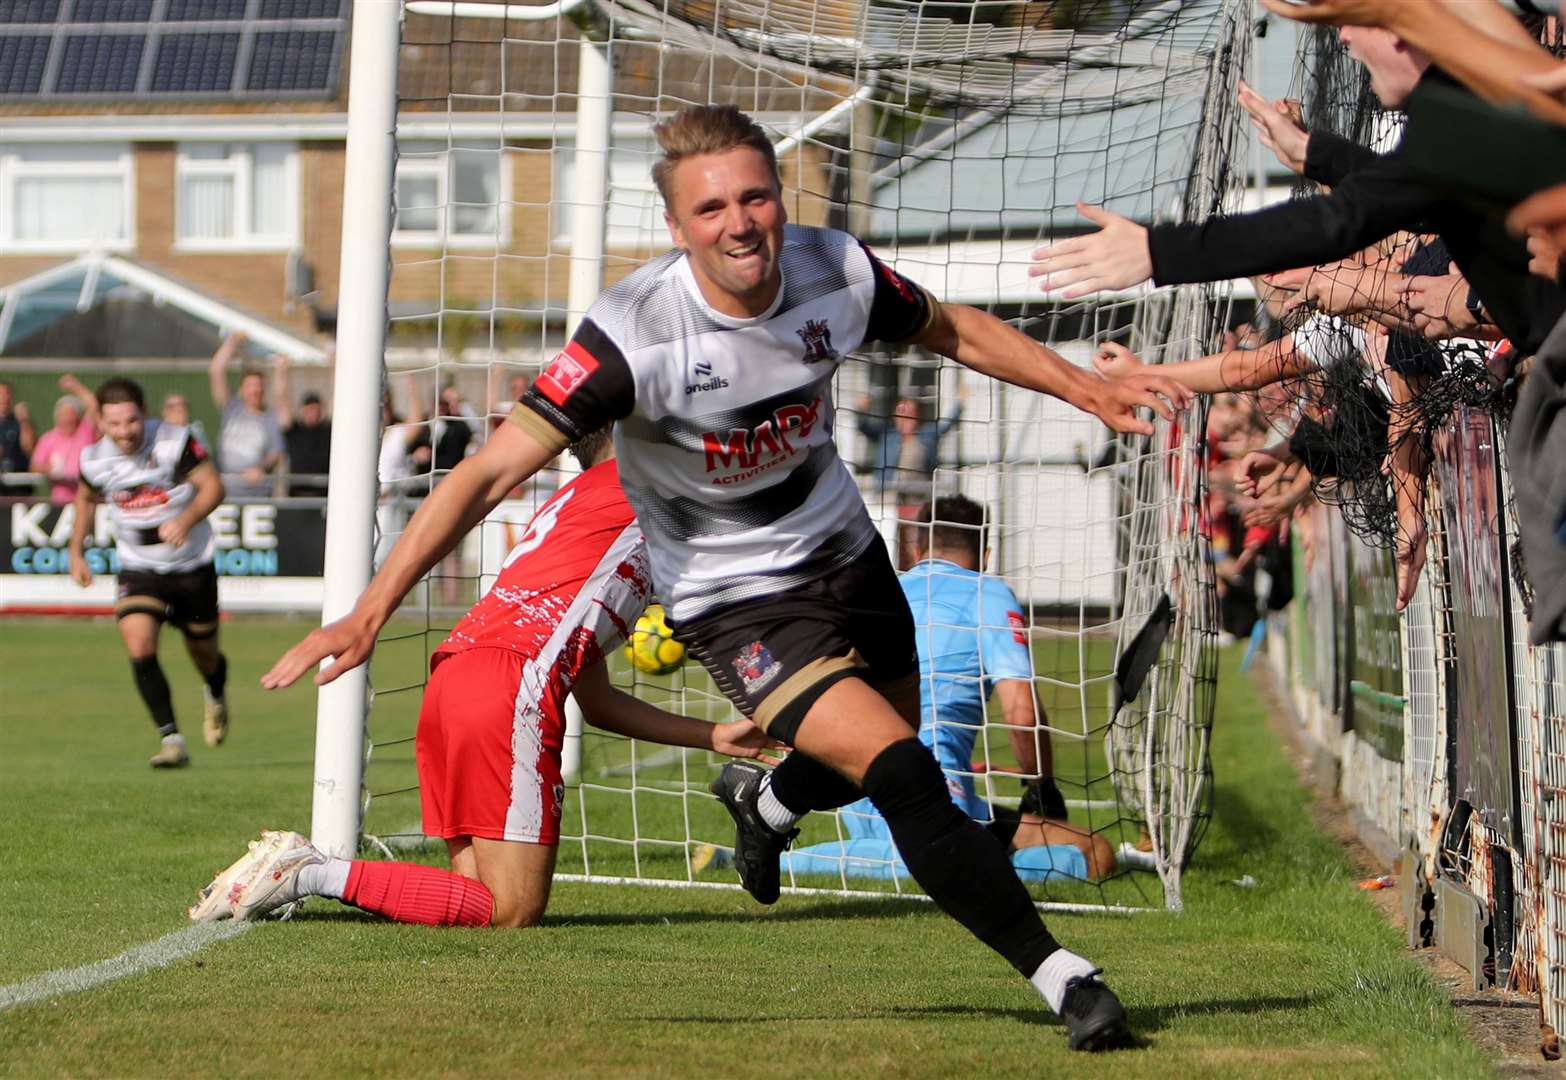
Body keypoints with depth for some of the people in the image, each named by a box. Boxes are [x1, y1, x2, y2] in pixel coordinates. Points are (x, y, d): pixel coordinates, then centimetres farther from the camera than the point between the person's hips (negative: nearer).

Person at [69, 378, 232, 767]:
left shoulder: (175, 441, -19)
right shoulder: (95, 460, -9)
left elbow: (213, 486, -20)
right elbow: (86, 498, 13)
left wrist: (186, 520, -37)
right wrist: (76, 552, 11)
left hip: (192, 565, -1)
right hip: (139, 570, 1)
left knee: (203, 653, 14)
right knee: (139, 645, -23)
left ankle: (216, 694, 52)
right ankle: (172, 741, -19)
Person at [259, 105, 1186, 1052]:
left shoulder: (837, 273, -17)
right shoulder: (634, 332, -31)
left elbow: (955, 331, 6)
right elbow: (490, 473, -30)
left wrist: (1088, 390, 2)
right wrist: (371, 612, -35)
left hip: (844, 550, 6)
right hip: (734, 599, -6)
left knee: (886, 752, 26)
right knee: (903, 777, -21)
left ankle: (767, 805, 60)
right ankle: (1065, 980, -13)